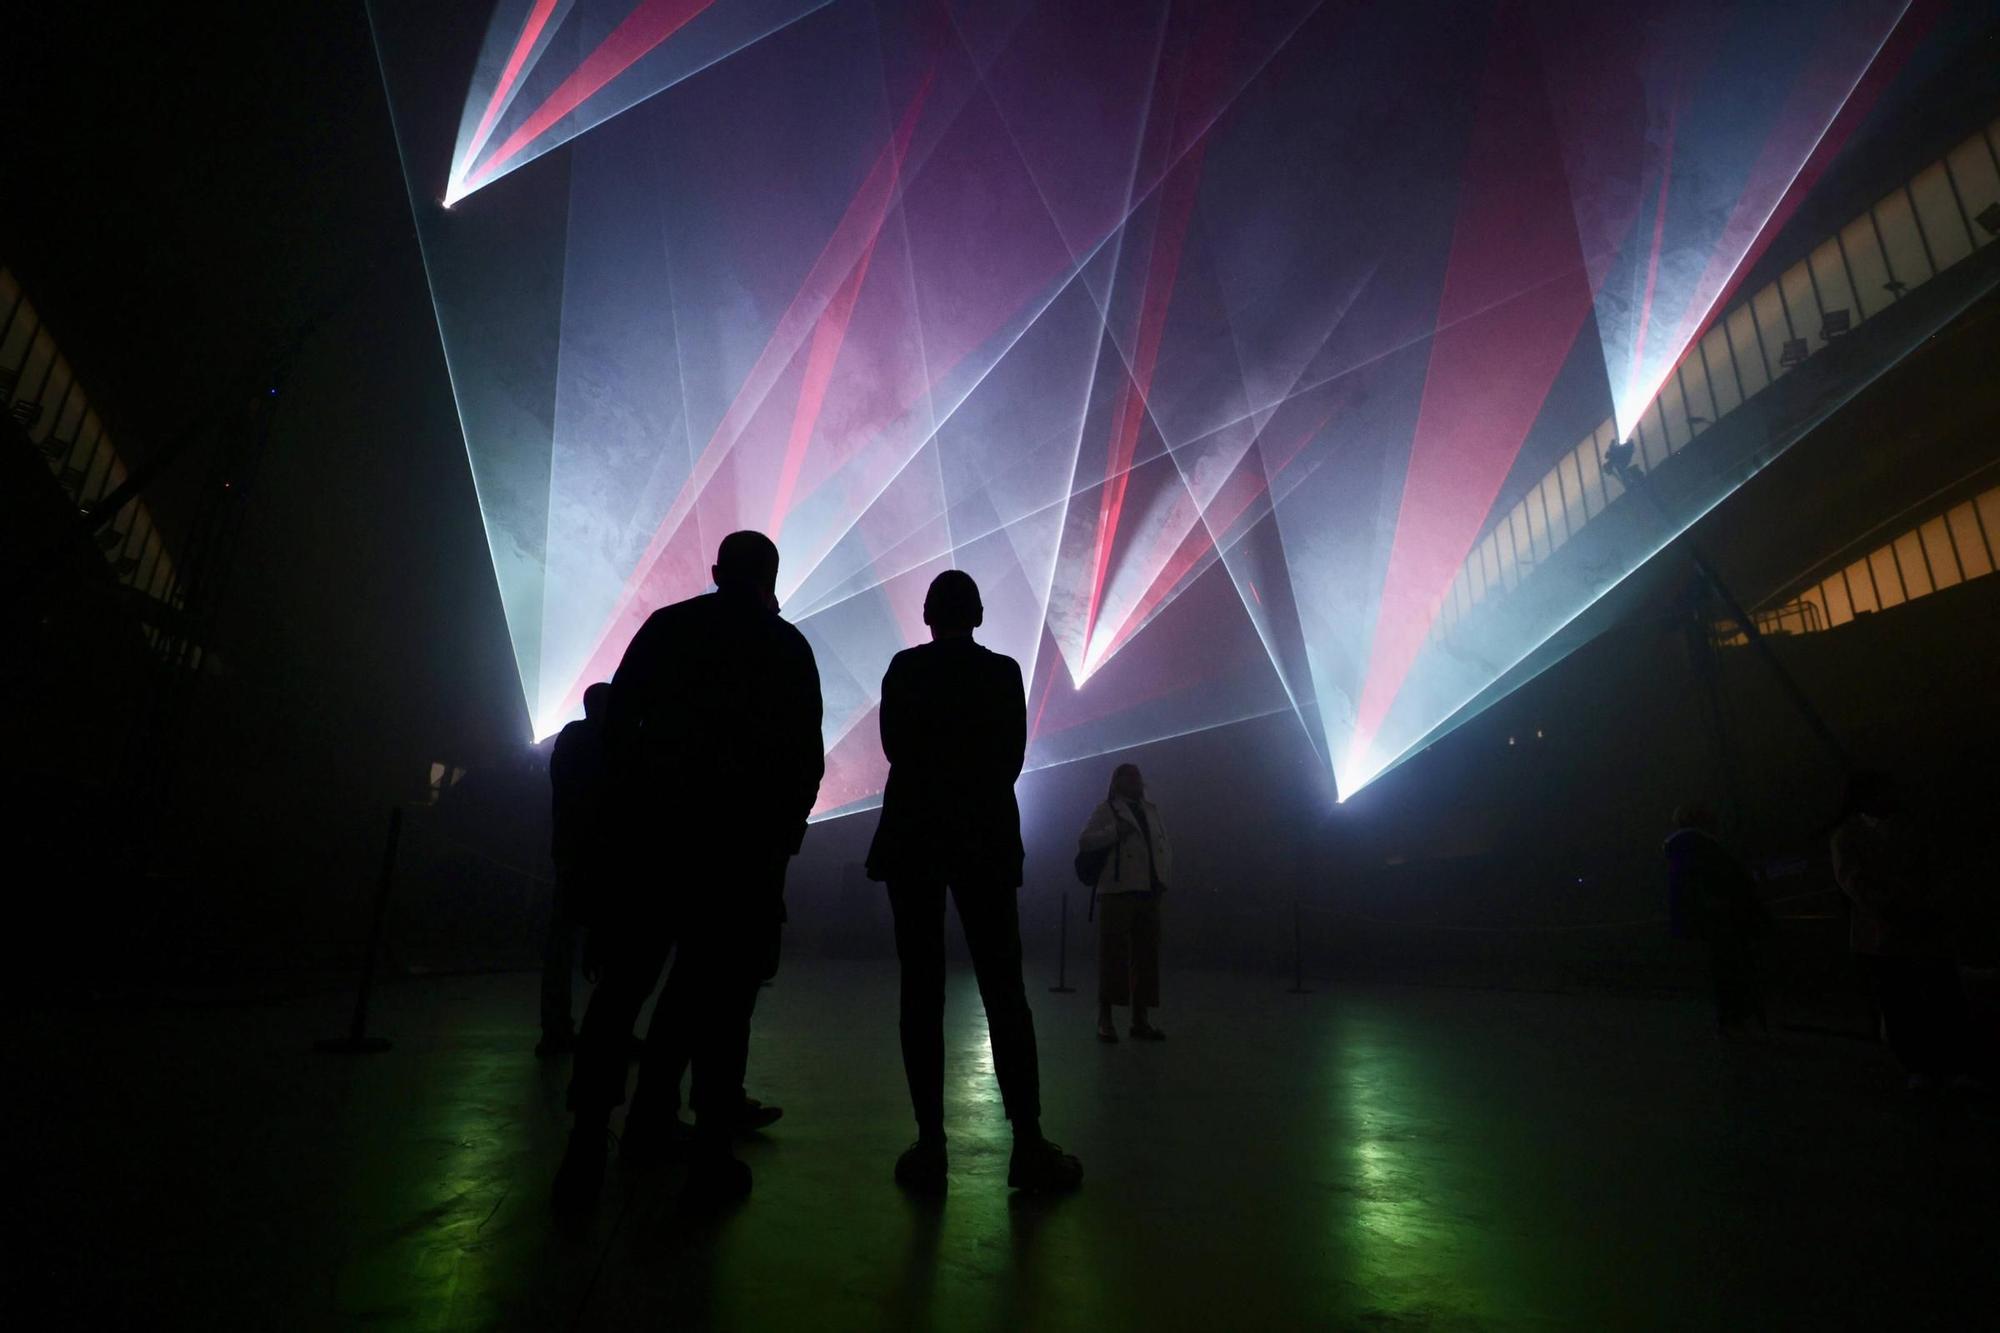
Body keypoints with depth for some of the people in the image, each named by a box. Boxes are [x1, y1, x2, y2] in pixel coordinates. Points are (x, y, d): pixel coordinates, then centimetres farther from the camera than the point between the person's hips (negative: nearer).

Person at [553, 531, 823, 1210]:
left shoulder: (665, 625, 7)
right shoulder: (788, 646, 2)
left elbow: (616, 725, 4)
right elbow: (807, 756, -2)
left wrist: (636, 799, 14)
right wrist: (784, 834, 7)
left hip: (655, 830, 2)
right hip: (746, 843, -1)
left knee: (620, 988, 11)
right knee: (722, 998, 6)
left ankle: (586, 1149, 11)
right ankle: (711, 1153, 10)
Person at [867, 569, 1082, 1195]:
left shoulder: (905, 668, 1)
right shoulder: (1004, 671, 1)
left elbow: (895, 749, 5)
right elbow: (1012, 758, 3)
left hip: (913, 838, 0)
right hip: (985, 839, 0)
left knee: (921, 991, 4)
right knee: (1005, 990, 5)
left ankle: (930, 1146, 4)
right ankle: (1028, 1144, 4)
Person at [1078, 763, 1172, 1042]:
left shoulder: (1152, 811, 18)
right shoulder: (1106, 810, 3)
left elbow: (1165, 848, 21)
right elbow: (1084, 843, -7)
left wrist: (1163, 876, 5)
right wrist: (1114, 832, -18)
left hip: (1148, 894, 5)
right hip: (1117, 893, -5)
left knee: (1146, 956, 5)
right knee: (1113, 954, -4)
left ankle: (1140, 1020, 13)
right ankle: (1105, 1019, 4)